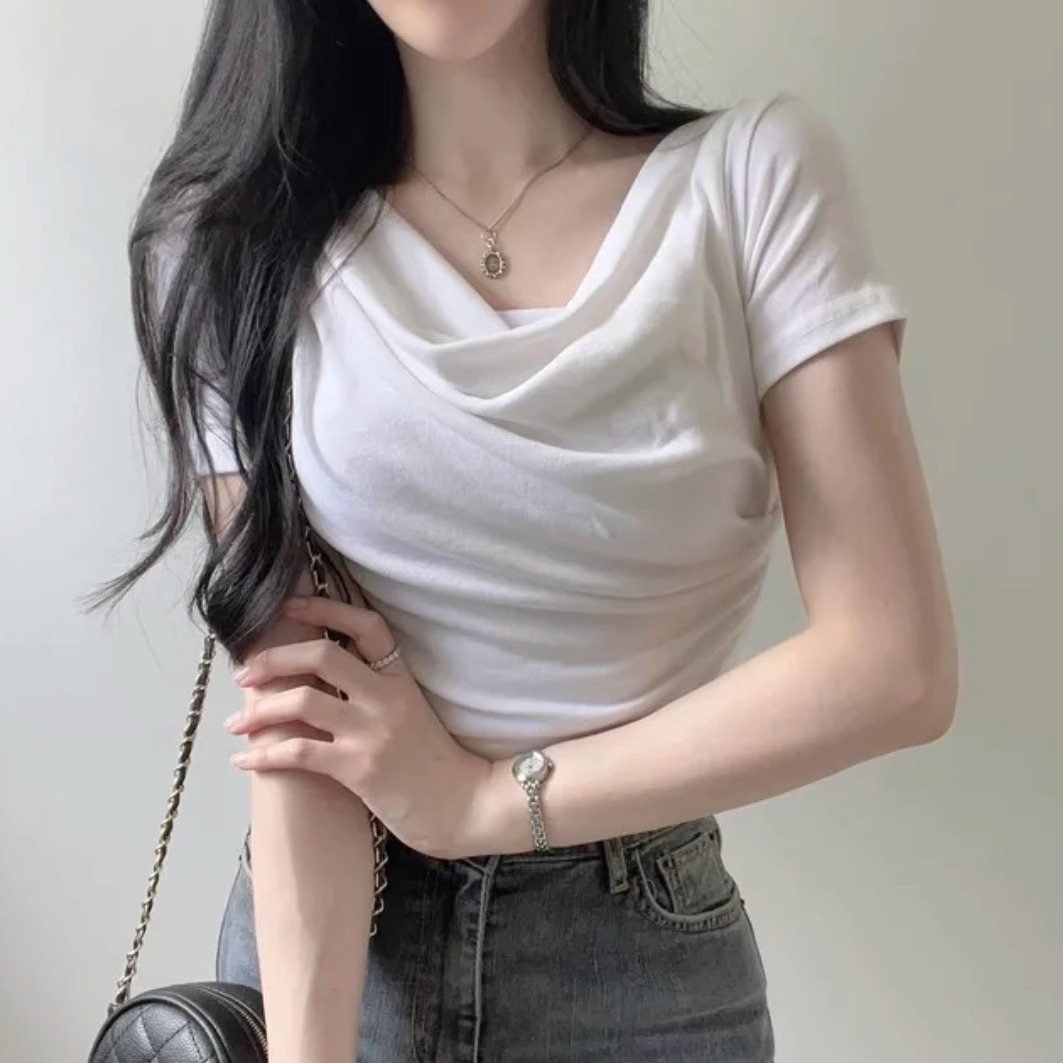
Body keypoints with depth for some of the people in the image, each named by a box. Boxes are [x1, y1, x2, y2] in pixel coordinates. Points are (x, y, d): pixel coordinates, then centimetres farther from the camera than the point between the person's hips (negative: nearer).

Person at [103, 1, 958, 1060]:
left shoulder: (758, 177, -9)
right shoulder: (233, 237, -6)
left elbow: (892, 664, -14)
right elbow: (299, 695, -12)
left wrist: (487, 799, -13)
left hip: (648, 957, 0)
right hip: (323, 934, 1)